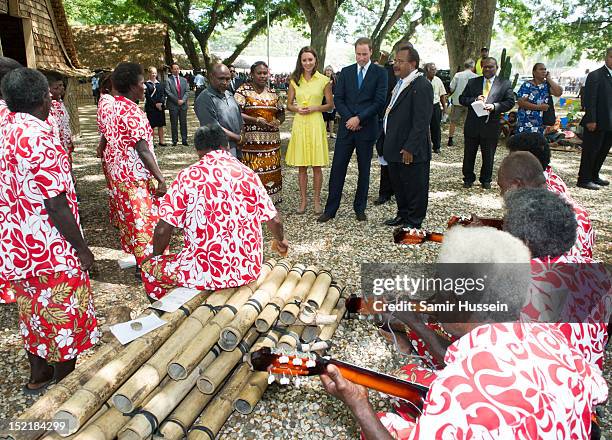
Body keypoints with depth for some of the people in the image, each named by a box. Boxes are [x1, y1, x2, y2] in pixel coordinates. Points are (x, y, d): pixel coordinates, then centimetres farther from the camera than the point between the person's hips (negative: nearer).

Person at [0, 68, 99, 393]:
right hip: (50, 251, -8)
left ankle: (38, 376, 41)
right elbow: (56, 205, -23)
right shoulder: (39, 137, -22)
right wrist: (82, 248, -13)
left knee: (33, 312, 23)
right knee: (65, 317, 10)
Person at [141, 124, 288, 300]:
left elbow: (162, 230, -8)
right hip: (249, 271, 5)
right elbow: (275, 221, 6)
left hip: (207, 273, -4)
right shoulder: (247, 174, 2)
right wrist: (281, 241, 29)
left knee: (149, 269, 18)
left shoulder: (188, 176, -7)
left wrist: (155, 258, 13)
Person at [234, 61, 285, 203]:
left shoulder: (272, 93, 15)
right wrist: (256, 120, -20)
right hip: (250, 140, -5)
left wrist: (277, 122, -2)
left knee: (271, 172, 7)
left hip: (271, 141, 5)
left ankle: (270, 200, 19)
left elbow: (281, 113, 21)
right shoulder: (243, 90, -1)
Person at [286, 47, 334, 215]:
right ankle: (303, 200, 16)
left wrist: (314, 108, -11)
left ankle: (317, 200, 14)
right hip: (299, 124, 2)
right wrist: (297, 109, -10)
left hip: (316, 123, -2)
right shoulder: (295, 80, 7)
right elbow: (289, 105, 11)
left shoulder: (323, 80, 1)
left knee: (317, 165, 2)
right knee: (301, 166, 6)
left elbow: (330, 105, 3)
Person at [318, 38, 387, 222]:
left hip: (367, 129, -2)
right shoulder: (345, 72, 9)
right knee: (337, 167, 1)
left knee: (364, 170, 8)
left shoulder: (380, 73, 0)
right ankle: (330, 209, 7)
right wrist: (349, 118, -9)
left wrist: (359, 118, -14)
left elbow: (379, 101, -8)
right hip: (346, 127, 2)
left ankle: (360, 208, 19)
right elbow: (338, 99, 5)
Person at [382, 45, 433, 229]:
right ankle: (403, 215, 35)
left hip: (411, 151, -9)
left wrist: (410, 148, -22)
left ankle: (414, 222, 17)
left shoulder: (421, 86, -16)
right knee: (398, 184, 19)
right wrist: (388, 144, 16)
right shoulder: (400, 83, 14)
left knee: (415, 187, 4)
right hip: (396, 148, 10)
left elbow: (421, 122, -21)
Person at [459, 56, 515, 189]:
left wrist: (494, 106, -19)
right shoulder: (472, 82, 8)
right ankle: (468, 178, 25)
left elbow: (510, 102, -2)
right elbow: (462, 99, 6)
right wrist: (474, 100, -14)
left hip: (491, 126, -1)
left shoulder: (505, 84, 3)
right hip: (472, 125, 1)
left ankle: (486, 180, 26)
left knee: (488, 157, 9)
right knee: (469, 155, 9)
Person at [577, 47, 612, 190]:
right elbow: (589, 99, -14)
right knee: (590, 151, 0)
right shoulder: (595, 75, -9)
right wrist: (591, 120, -18)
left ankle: (594, 176, 28)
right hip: (597, 123, -7)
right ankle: (584, 179, 9)